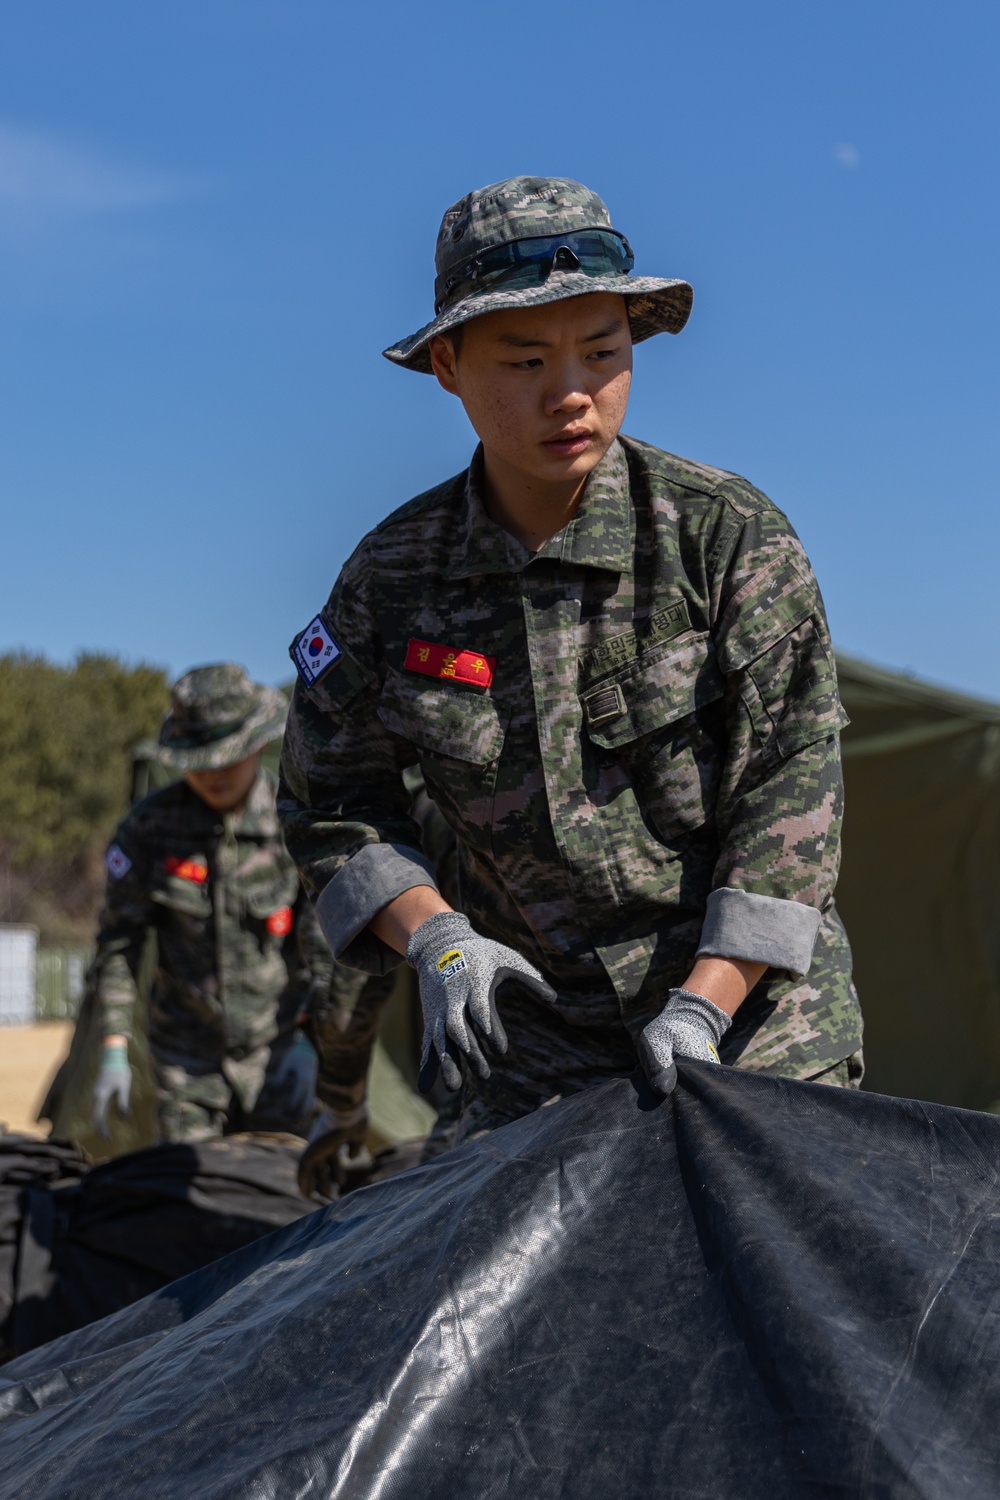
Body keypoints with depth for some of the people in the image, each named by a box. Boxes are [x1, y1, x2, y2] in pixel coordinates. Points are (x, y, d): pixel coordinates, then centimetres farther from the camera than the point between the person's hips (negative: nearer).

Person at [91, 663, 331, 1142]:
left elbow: (330, 945, -9)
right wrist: (114, 1051, -6)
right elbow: (118, 943, -1)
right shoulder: (149, 826, -7)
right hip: (188, 1059, 1)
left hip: (279, 1048, -1)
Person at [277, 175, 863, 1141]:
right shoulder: (393, 579, -2)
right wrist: (436, 939, -11)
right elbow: (329, 800, 6)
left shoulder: (730, 536, -10)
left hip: (759, 1019, -1)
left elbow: (792, 779, -12)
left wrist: (704, 1003, -20)